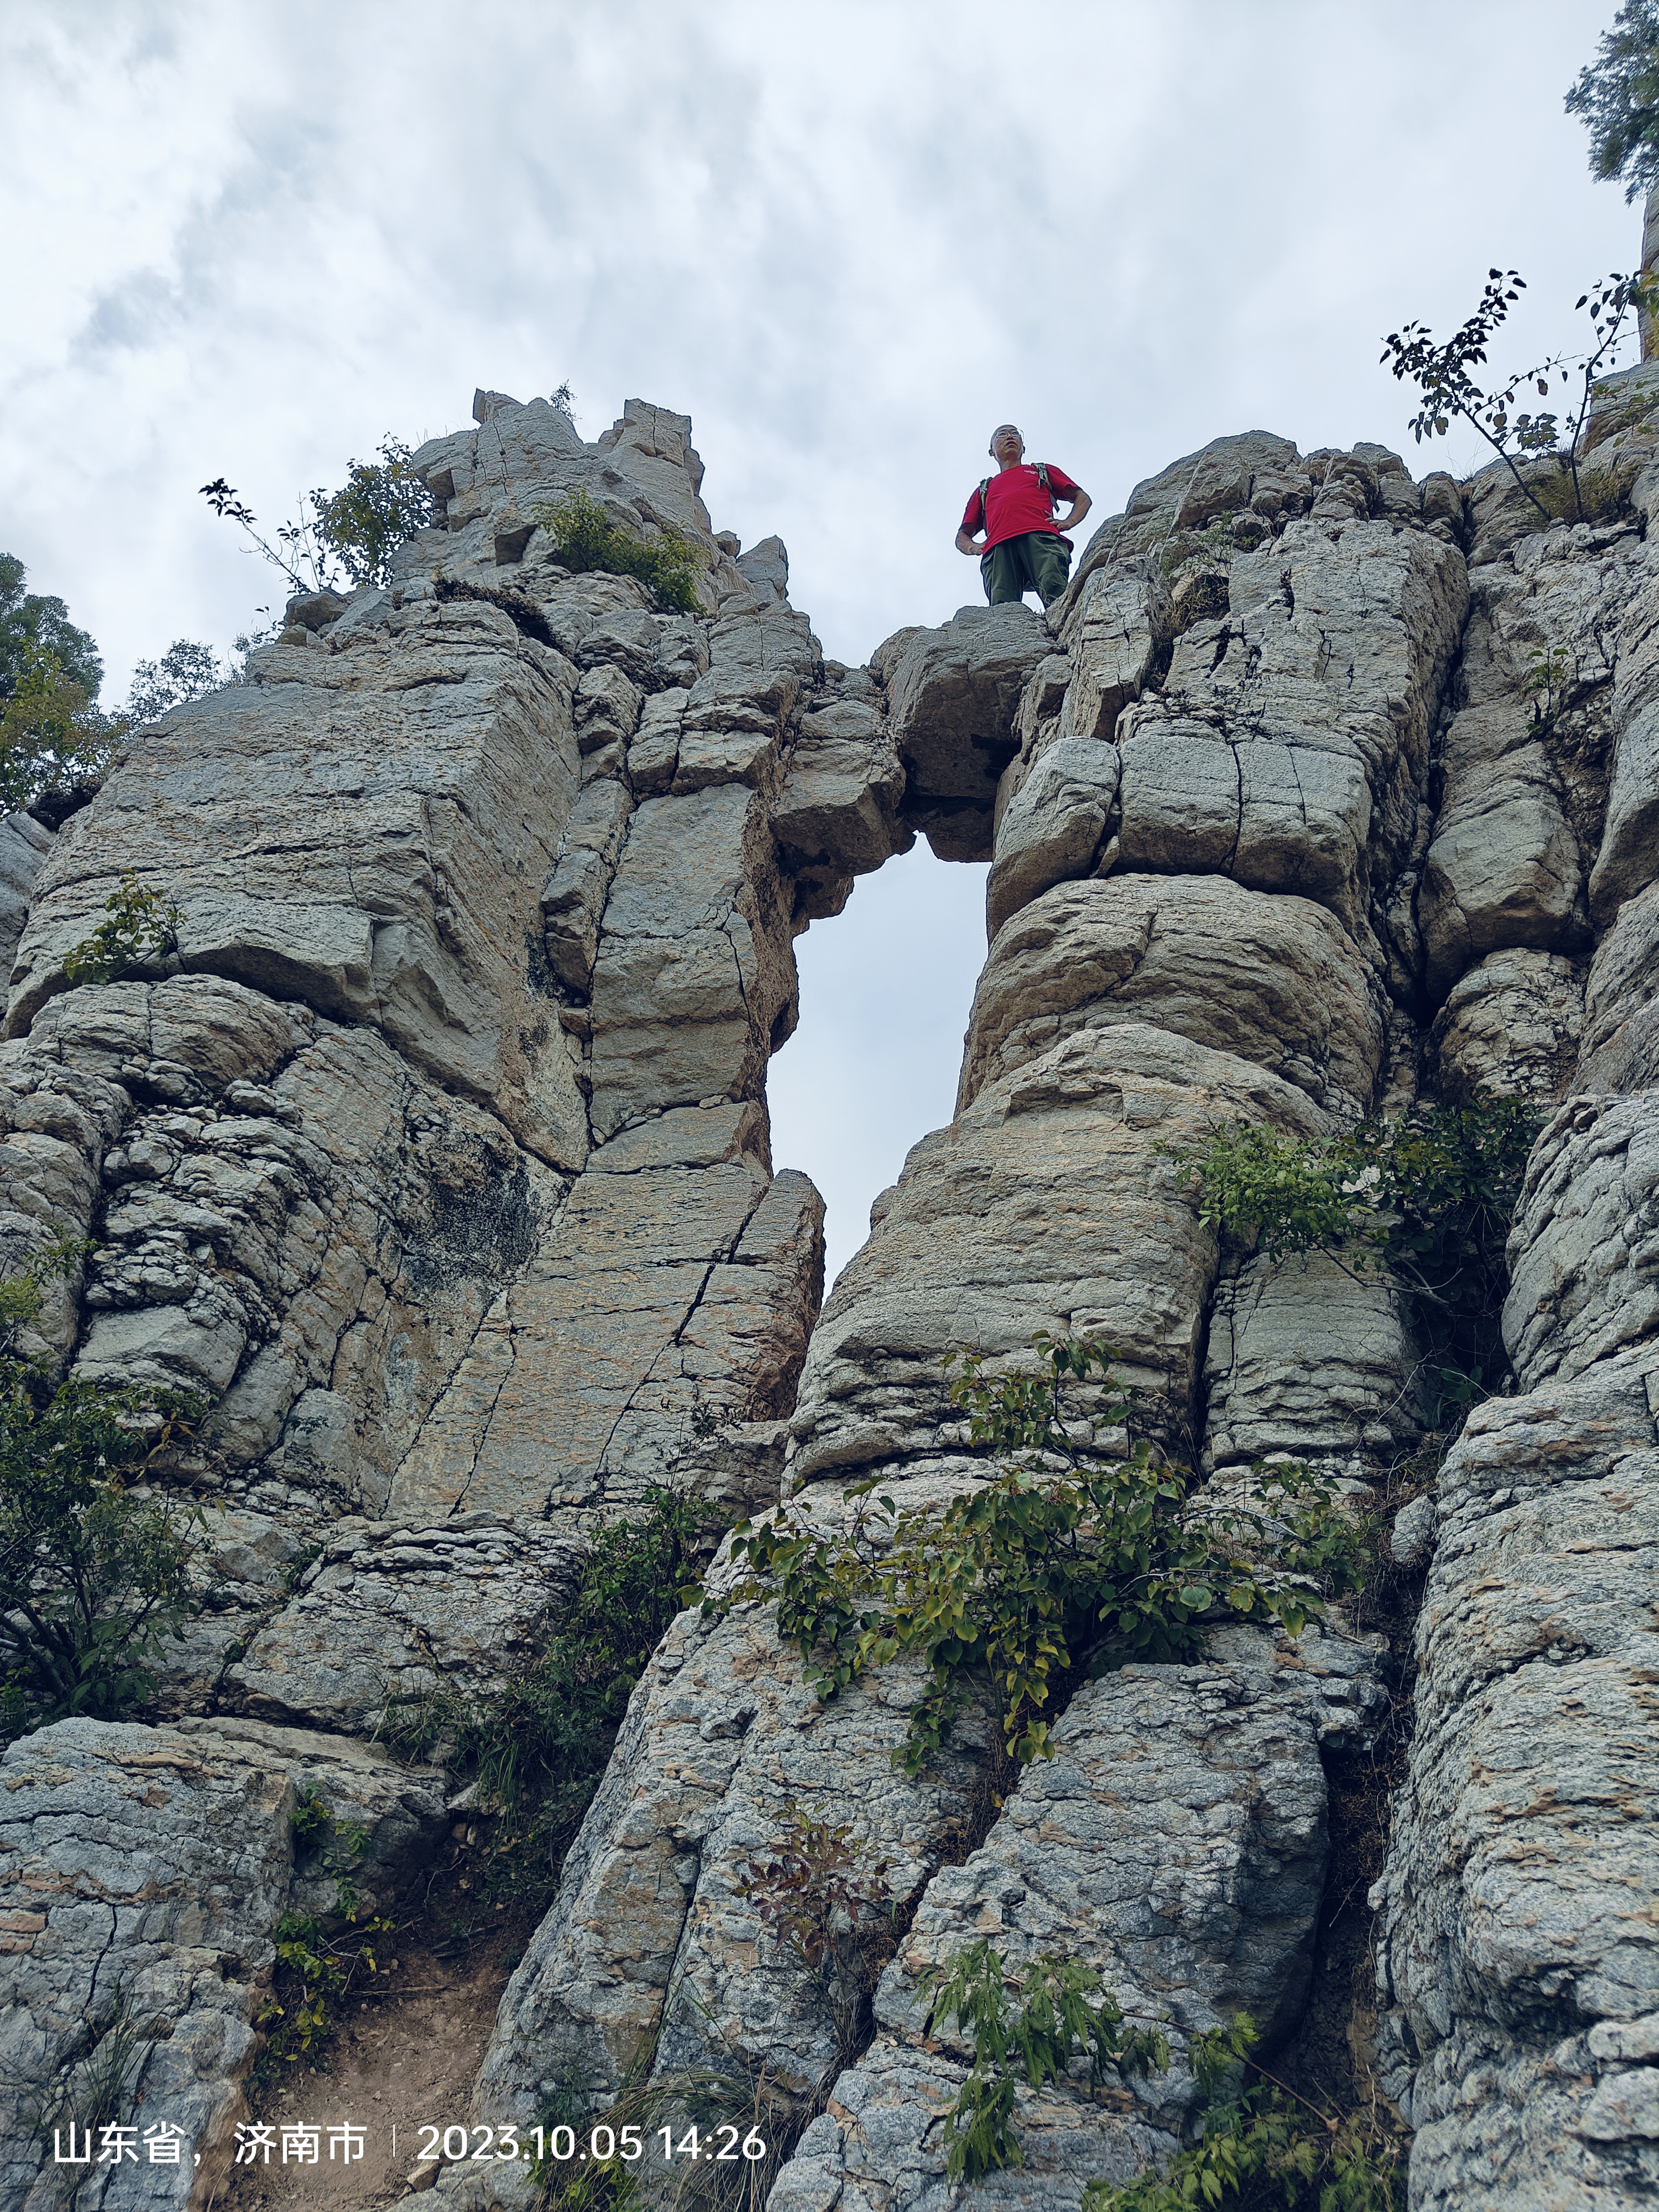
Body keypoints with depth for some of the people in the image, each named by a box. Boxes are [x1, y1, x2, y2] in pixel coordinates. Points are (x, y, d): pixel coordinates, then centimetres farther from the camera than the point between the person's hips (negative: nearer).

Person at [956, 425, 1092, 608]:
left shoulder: (1043, 471, 39)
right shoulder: (984, 490, 41)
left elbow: (1082, 498, 32)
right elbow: (963, 536, 35)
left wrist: (1068, 522, 8)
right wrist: (974, 547, 9)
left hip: (1040, 538, -1)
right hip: (998, 548, 1)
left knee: (1056, 595, -31)